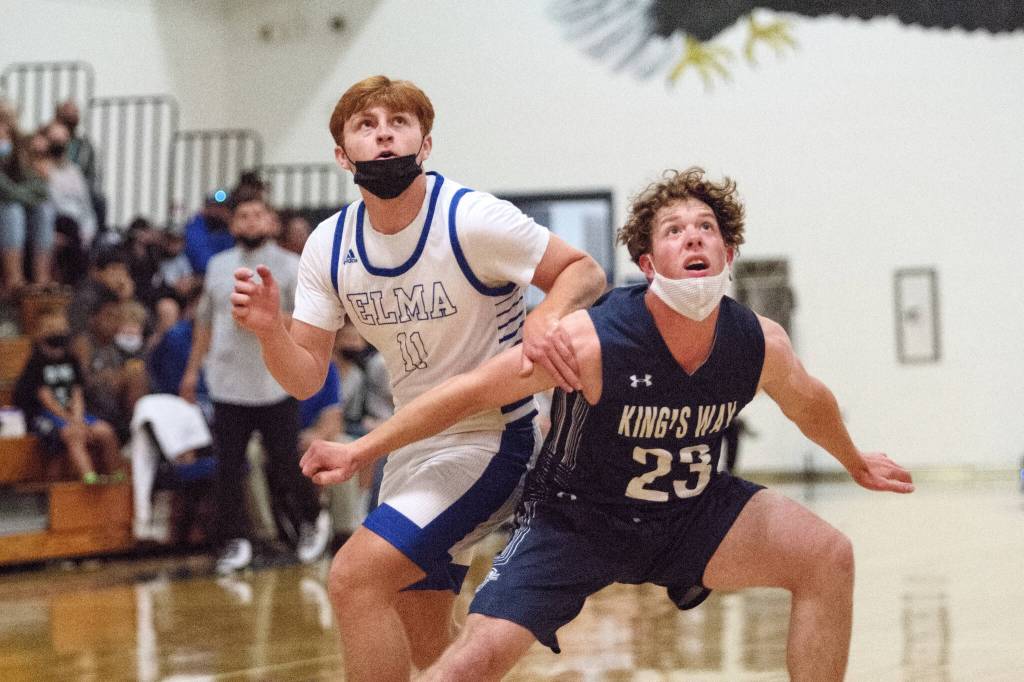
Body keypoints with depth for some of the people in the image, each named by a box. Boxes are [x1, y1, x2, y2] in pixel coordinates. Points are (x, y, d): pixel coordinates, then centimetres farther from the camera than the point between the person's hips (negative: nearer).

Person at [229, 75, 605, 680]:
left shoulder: (472, 220, -19)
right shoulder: (329, 246, -3)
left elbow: (584, 271, -10)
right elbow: (305, 378, -3)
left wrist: (546, 317, -32)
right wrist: (270, 330, -25)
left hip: (489, 439, -7)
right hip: (412, 444, 7)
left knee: (354, 578, -22)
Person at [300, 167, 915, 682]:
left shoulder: (761, 344, -14)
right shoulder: (593, 342, -29)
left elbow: (809, 403, 11)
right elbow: (473, 391, -18)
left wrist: (855, 462, 29)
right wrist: (362, 451, -12)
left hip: (691, 510, 4)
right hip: (575, 517, -4)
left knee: (827, 555, -12)